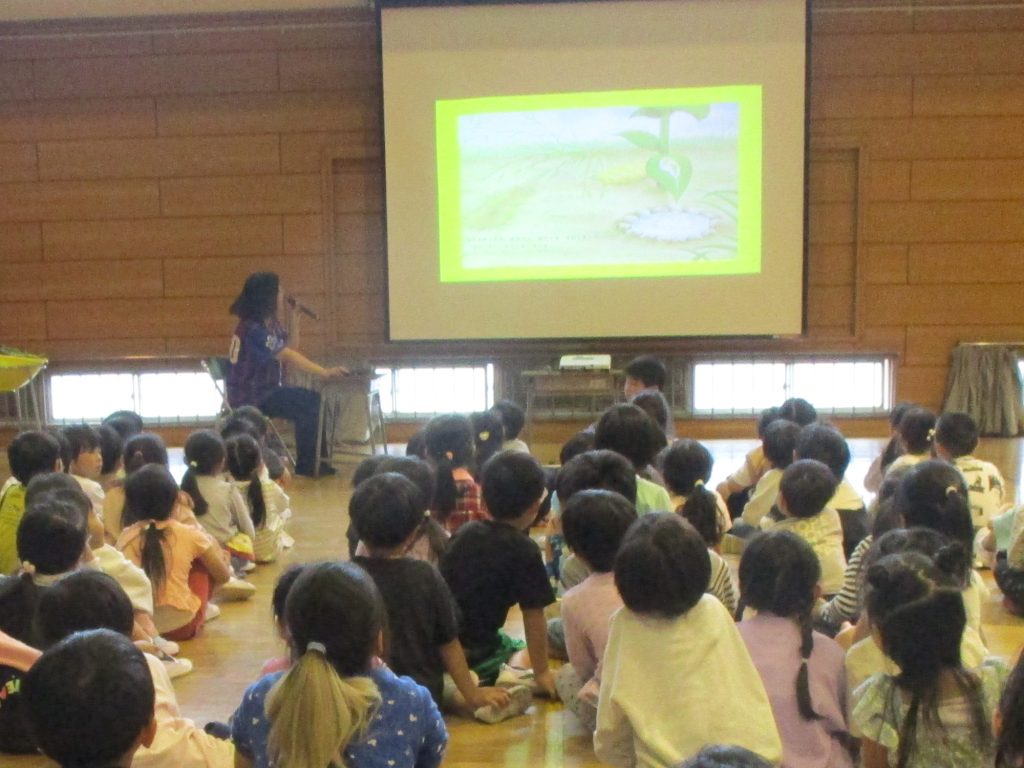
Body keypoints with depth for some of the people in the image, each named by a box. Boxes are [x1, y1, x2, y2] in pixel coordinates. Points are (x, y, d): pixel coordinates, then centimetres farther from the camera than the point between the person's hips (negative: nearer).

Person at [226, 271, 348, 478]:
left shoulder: (272, 324, 8)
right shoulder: (253, 329, -21)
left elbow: (290, 355, 6)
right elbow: (288, 357, -28)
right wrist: (325, 373, -31)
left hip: (265, 391, 9)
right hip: (251, 397, -9)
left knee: (314, 401, 3)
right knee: (310, 404, -14)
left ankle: (314, 460, 11)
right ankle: (306, 465, -1)